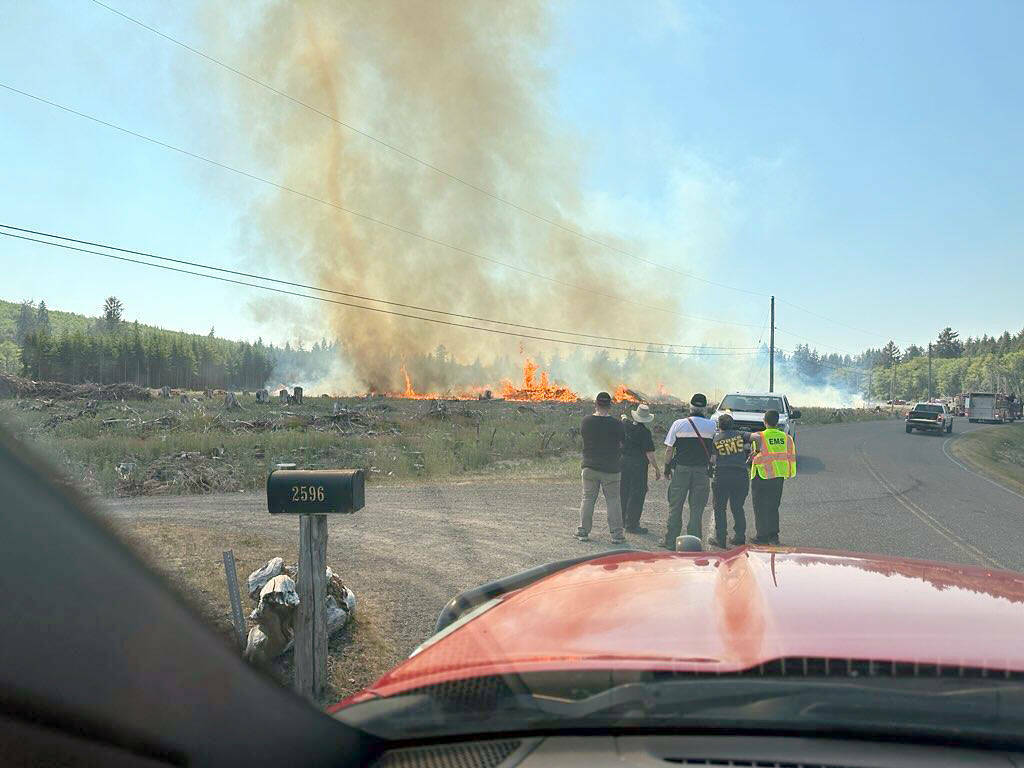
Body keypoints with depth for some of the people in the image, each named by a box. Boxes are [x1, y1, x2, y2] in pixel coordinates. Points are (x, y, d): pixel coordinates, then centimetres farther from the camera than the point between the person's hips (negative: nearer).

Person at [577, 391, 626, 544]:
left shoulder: (586, 421, -6)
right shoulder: (616, 424, -12)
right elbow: (624, 441, -1)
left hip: (589, 466, 2)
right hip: (610, 468, -2)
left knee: (588, 498, 11)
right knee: (613, 500, 6)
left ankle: (583, 531, 13)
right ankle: (616, 534, 5)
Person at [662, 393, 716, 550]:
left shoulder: (678, 424, -4)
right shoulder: (712, 426, -2)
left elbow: (669, 450, -1)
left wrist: (667, 466, 10)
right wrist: (711, 467, 12)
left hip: (681, 469, 0)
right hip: (702, 471, 0)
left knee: (675, 507, 9)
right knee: (697, 508, 7)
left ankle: (671, 542, 13)